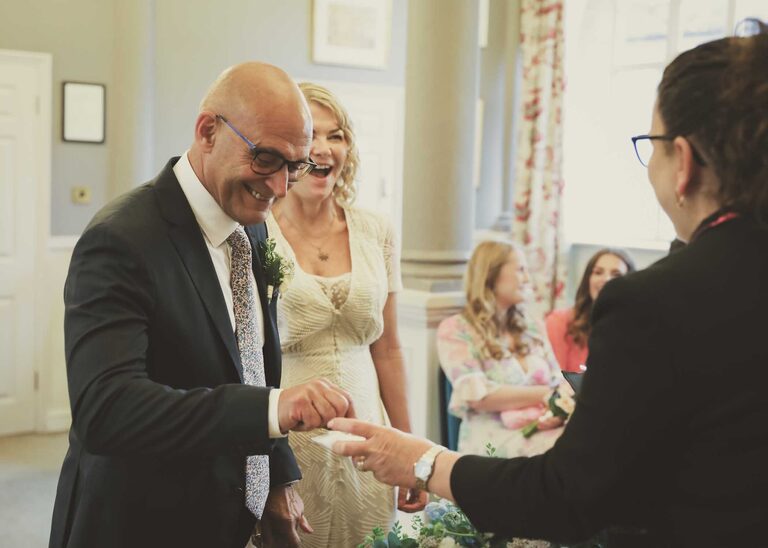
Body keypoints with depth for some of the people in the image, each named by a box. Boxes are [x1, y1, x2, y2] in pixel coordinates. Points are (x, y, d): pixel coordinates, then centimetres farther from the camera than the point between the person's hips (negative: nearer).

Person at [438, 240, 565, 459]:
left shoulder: (531, 329, 23)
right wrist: (545, 394, -9)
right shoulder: (455, 329, 3)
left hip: (546, 431, 6)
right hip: (494, 441, -6)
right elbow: (478, 396, -9)